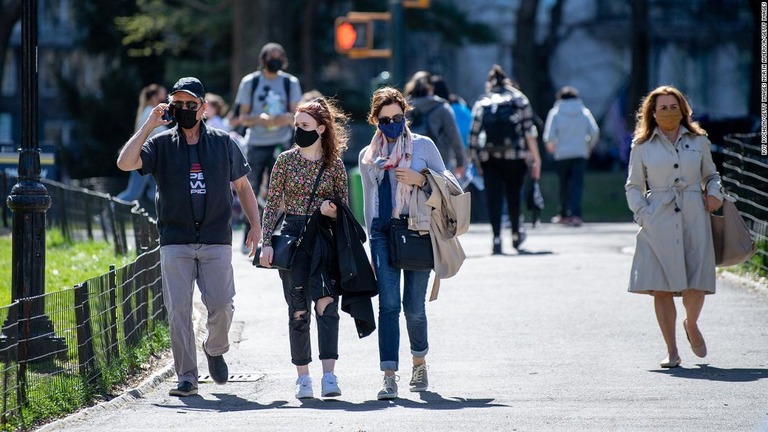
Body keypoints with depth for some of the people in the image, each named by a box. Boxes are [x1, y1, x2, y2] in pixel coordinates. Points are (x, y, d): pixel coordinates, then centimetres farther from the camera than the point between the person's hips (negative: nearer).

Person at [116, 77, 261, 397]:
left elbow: (242, 186, 18)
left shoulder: (223, 143, 10)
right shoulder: (161, 144, 6)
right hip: (175, 241, 0)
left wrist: (255, 225, 8)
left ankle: (215, 351, 22)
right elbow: (125, 163, -10)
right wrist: (149, 125, -8)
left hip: (216, 240, 0)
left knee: (221, 305, -8)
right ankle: (186, 377, 0)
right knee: (178, 310, -6)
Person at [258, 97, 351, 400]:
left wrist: (332, 210, -13)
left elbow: (345, 208, 10)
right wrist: (266, 242, -5)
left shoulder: (335, 164, 4)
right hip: (293, 236, 1)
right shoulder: (286, 160, 4)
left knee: (327, 304, -14)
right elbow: (272, 205, 4)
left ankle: (329, 375, -19)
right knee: (298, 310, 3)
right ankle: (303, 377, 10)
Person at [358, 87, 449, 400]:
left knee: (414, 306, 2)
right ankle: (389, 377, -15)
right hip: (383, 233, 1)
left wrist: (420, 180, -9)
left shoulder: (423, 146, 5)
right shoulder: (368, 156, 13)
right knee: (389, 304, -11)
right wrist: (371, 243, 19)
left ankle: (419, 362, 29)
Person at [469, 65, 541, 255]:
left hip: (488, 158, 0)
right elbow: (529, 131, 0)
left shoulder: (481, 103, 10)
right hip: (515, 156, 0)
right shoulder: (519, 100, 7)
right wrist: (536, 159, 1)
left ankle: (497, 238, -11)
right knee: (513, 194, 14)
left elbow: (473, 134, 4)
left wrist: (476, 159, 11)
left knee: (493, 197, -1)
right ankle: (516, 234, 23)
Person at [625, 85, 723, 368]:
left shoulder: (698, 141, 12)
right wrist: (642, 213, -5)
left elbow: (710, 174, 23)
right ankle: (671, 351, 6)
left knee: (697, 283, -6)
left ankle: (691, 325, 28)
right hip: (658, 223, -1)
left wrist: (714, 193, 2)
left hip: (694, 218, 1)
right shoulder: (643, 146, 7)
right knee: (662, 287, -4)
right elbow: (633, 186, 10)